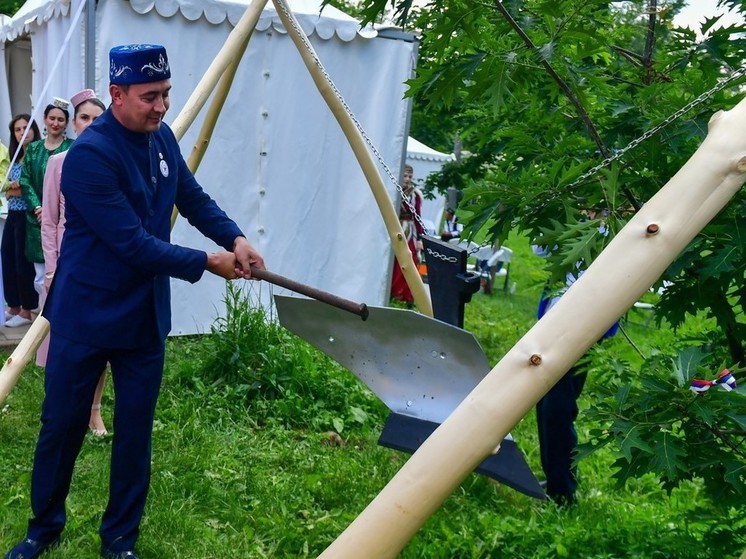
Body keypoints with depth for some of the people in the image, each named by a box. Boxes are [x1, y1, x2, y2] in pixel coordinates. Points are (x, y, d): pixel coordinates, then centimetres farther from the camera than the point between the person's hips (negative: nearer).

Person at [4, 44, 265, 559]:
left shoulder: (162, 138, 2)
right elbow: (133, 244, -24)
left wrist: (235, 237, -7)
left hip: (146, 316, 6)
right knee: (62, 426, 9)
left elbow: (193, 198, 11)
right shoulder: (90, 154, -22)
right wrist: (206, 263, -17)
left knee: (135, 432, 9)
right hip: (86, 316, -6)